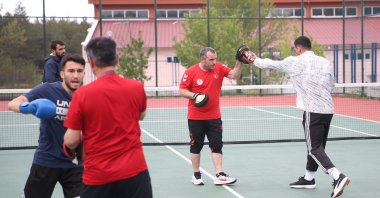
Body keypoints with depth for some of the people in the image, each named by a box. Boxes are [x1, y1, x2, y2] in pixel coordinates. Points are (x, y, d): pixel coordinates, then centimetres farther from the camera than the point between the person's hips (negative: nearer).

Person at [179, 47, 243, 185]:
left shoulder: (219, 68, -3)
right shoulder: (191, 72, -12)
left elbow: (235, 75, -8)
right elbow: (182, 91, -7)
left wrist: (239, 63, -22)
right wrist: (194, 95, -23)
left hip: (214, 116, 3)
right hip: (195, 117, -2)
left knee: (217, 145, 0)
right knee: (196, 146, 8)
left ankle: (219, 175, 2)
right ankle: (196, 175, 21)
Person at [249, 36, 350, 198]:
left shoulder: (295, 62, -3)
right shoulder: (325, 62, 11)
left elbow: (271, 64, 10)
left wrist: (255, 60, 27)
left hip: (313, 110, -7)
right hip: (328, 109, 7)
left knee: (315, 148, -7)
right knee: (316, 146, 17)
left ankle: (338, 177, -23)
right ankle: (308, 178, 30)